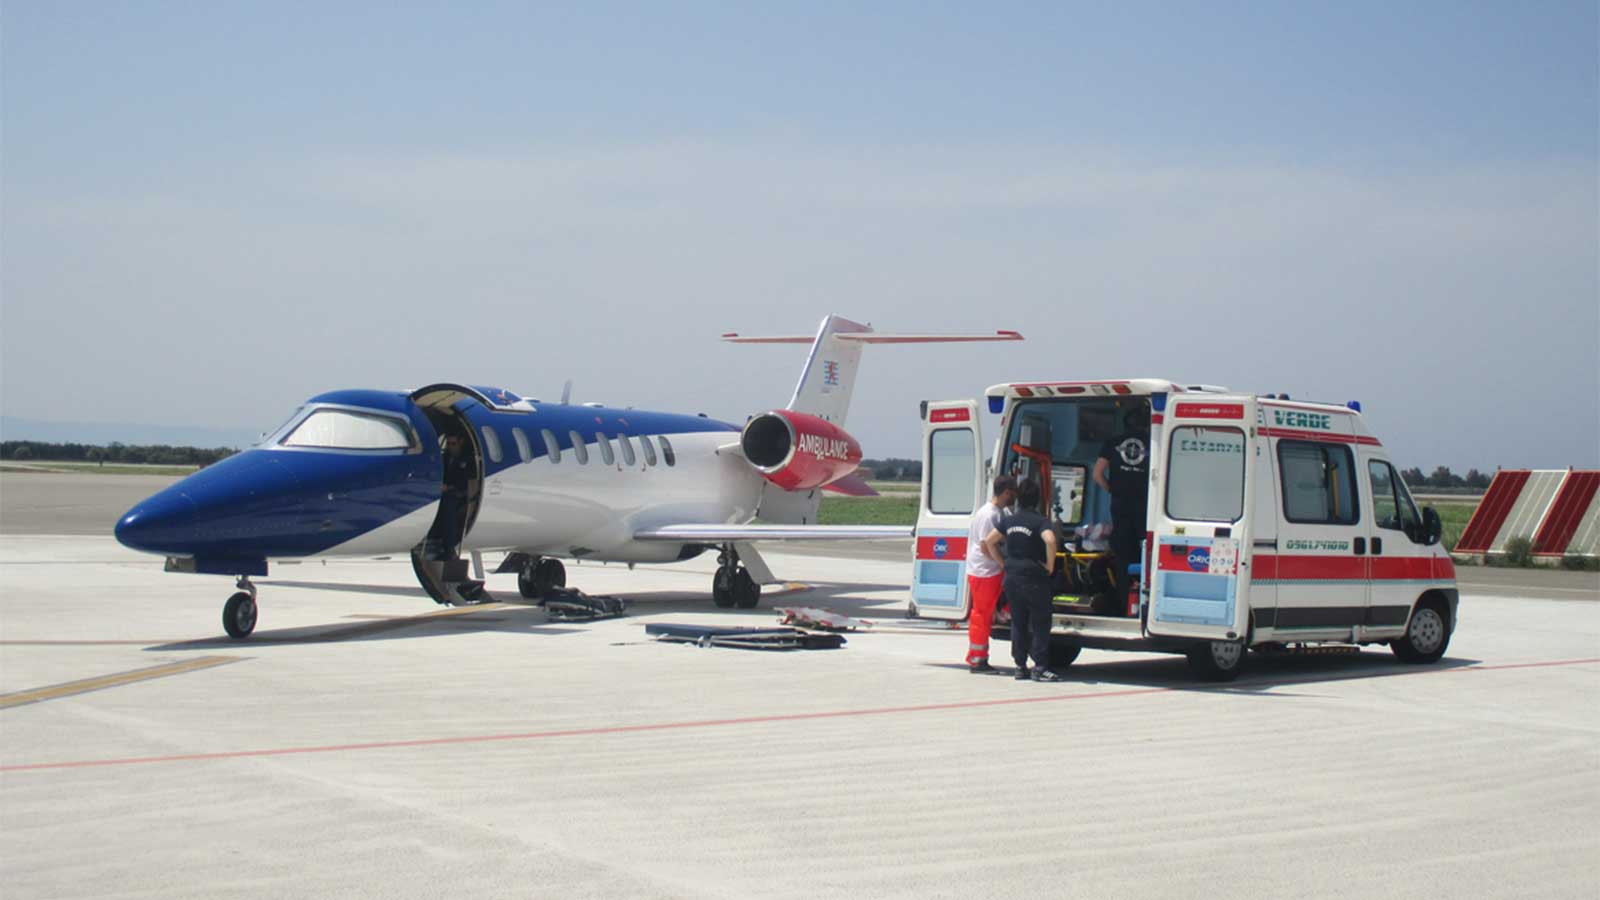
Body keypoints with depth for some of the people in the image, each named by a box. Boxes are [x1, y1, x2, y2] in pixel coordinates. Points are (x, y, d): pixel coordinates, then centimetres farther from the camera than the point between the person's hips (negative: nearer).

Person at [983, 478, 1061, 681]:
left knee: (1018, 623, 12)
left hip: (1011, 578, 5)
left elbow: (989, 541, 12)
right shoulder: (1040, 521, -11)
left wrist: (1002, 562, 16)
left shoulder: (1009, 520, 7)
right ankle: (1040, 667, -3)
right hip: (1034, 578, -5)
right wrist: (1050, 565, -17)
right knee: (1040, 623, 1)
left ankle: (1020, 666, 13)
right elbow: (1049, 540, -30)